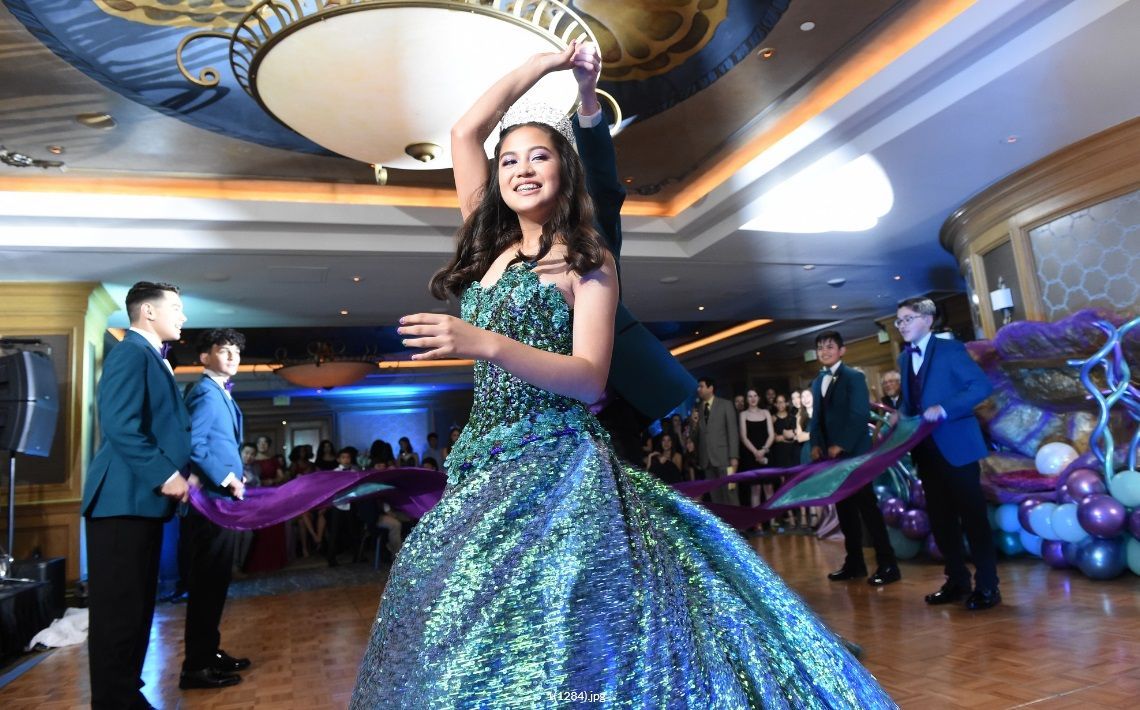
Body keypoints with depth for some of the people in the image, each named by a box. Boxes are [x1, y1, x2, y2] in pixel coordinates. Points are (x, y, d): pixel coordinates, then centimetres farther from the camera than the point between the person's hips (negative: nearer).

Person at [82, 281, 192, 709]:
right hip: (126, 499, -10)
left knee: (137, 606, 15)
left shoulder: (151, 358, 20)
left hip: (144, 500, 10)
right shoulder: (131, 353, -10)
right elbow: (120, 424, -22)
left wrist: (180, 473, 12)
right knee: (119, 608, -2)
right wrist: (166, 475, -19)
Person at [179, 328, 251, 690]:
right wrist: (227, 479, -18)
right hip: (210, 499, -10)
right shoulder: (205, 393, -11)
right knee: (207, 581, -4)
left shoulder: (221, 394, 19)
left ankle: (210, 652, 26)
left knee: (216, 580, 16)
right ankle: (197, 666, 4)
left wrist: (237, 477, 11)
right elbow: (193, 444, -23)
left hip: (222, 498, 10)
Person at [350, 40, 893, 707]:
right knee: (466, 637, 11)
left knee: (548, 654, -6)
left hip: (553, 464, -6)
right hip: (485, 462, 6)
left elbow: (590, 379, -12)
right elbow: (465, 132, 13)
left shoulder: (587, 261, -2)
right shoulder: (491, 247, 13)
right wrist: (548, 60, 16)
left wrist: (487, 343, -24)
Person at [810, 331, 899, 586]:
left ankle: (887, 564, 4)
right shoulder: (817, 382, 16)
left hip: (853, 453, -7)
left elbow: (860, 415, -14)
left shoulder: (854, 377, -5)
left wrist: (841, 446, -18)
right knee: (845, 510, 10)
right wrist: (816, 444, 2)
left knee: (868, 507, -4)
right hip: (831, 455, 7)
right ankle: (854, 563, 18)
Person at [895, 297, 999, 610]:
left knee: (972, 516, -1)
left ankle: (987, 586, 9)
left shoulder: (950, 349, -8)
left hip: (956, 446, -7)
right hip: (926, 450, 7)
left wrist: (943, 409, -24)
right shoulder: (905, 359, 13)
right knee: (941, 520, 13)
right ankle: (957, 581, 24)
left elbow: (982, 386, -17)